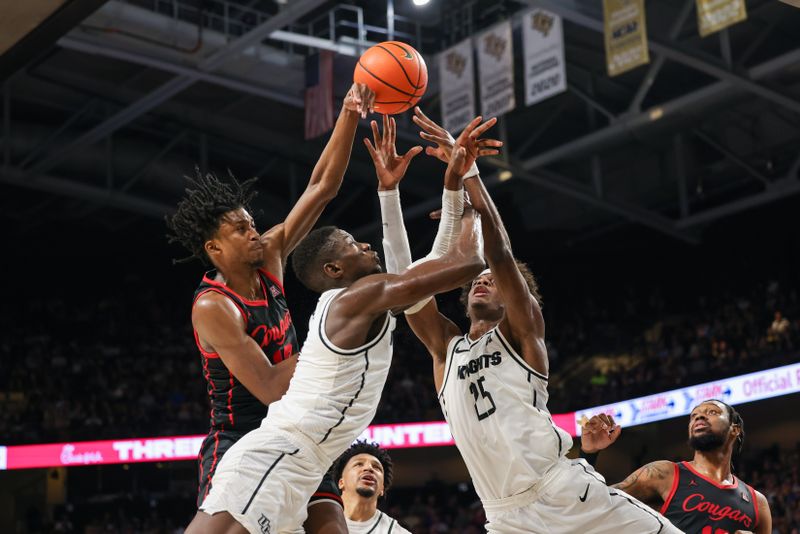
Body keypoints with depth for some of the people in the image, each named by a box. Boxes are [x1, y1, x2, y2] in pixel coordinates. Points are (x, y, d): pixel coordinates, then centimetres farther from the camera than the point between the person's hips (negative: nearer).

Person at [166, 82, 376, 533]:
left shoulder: (269, 259, 4)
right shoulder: (213, 307, -17)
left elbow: (323, 186, 4)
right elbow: (271, 389, -22)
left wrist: (350, 115, -6)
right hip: (239, 448, -7)